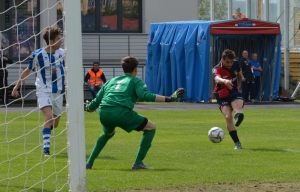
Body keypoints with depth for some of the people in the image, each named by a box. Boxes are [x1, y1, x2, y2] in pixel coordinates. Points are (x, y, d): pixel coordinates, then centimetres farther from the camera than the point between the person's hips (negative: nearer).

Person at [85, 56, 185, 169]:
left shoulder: (111, 81, 29)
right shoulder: (136, 81, 15)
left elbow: (96, 101, 30)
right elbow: (145, 95, -5)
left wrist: (88, 108, 51)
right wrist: (168, 99, -6)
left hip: (103, 113, 6)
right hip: (121, 113, -6)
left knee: (108, 133, 39)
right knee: (151, 128, 10)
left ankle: (89, 163, 32)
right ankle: (138, 163, 3)